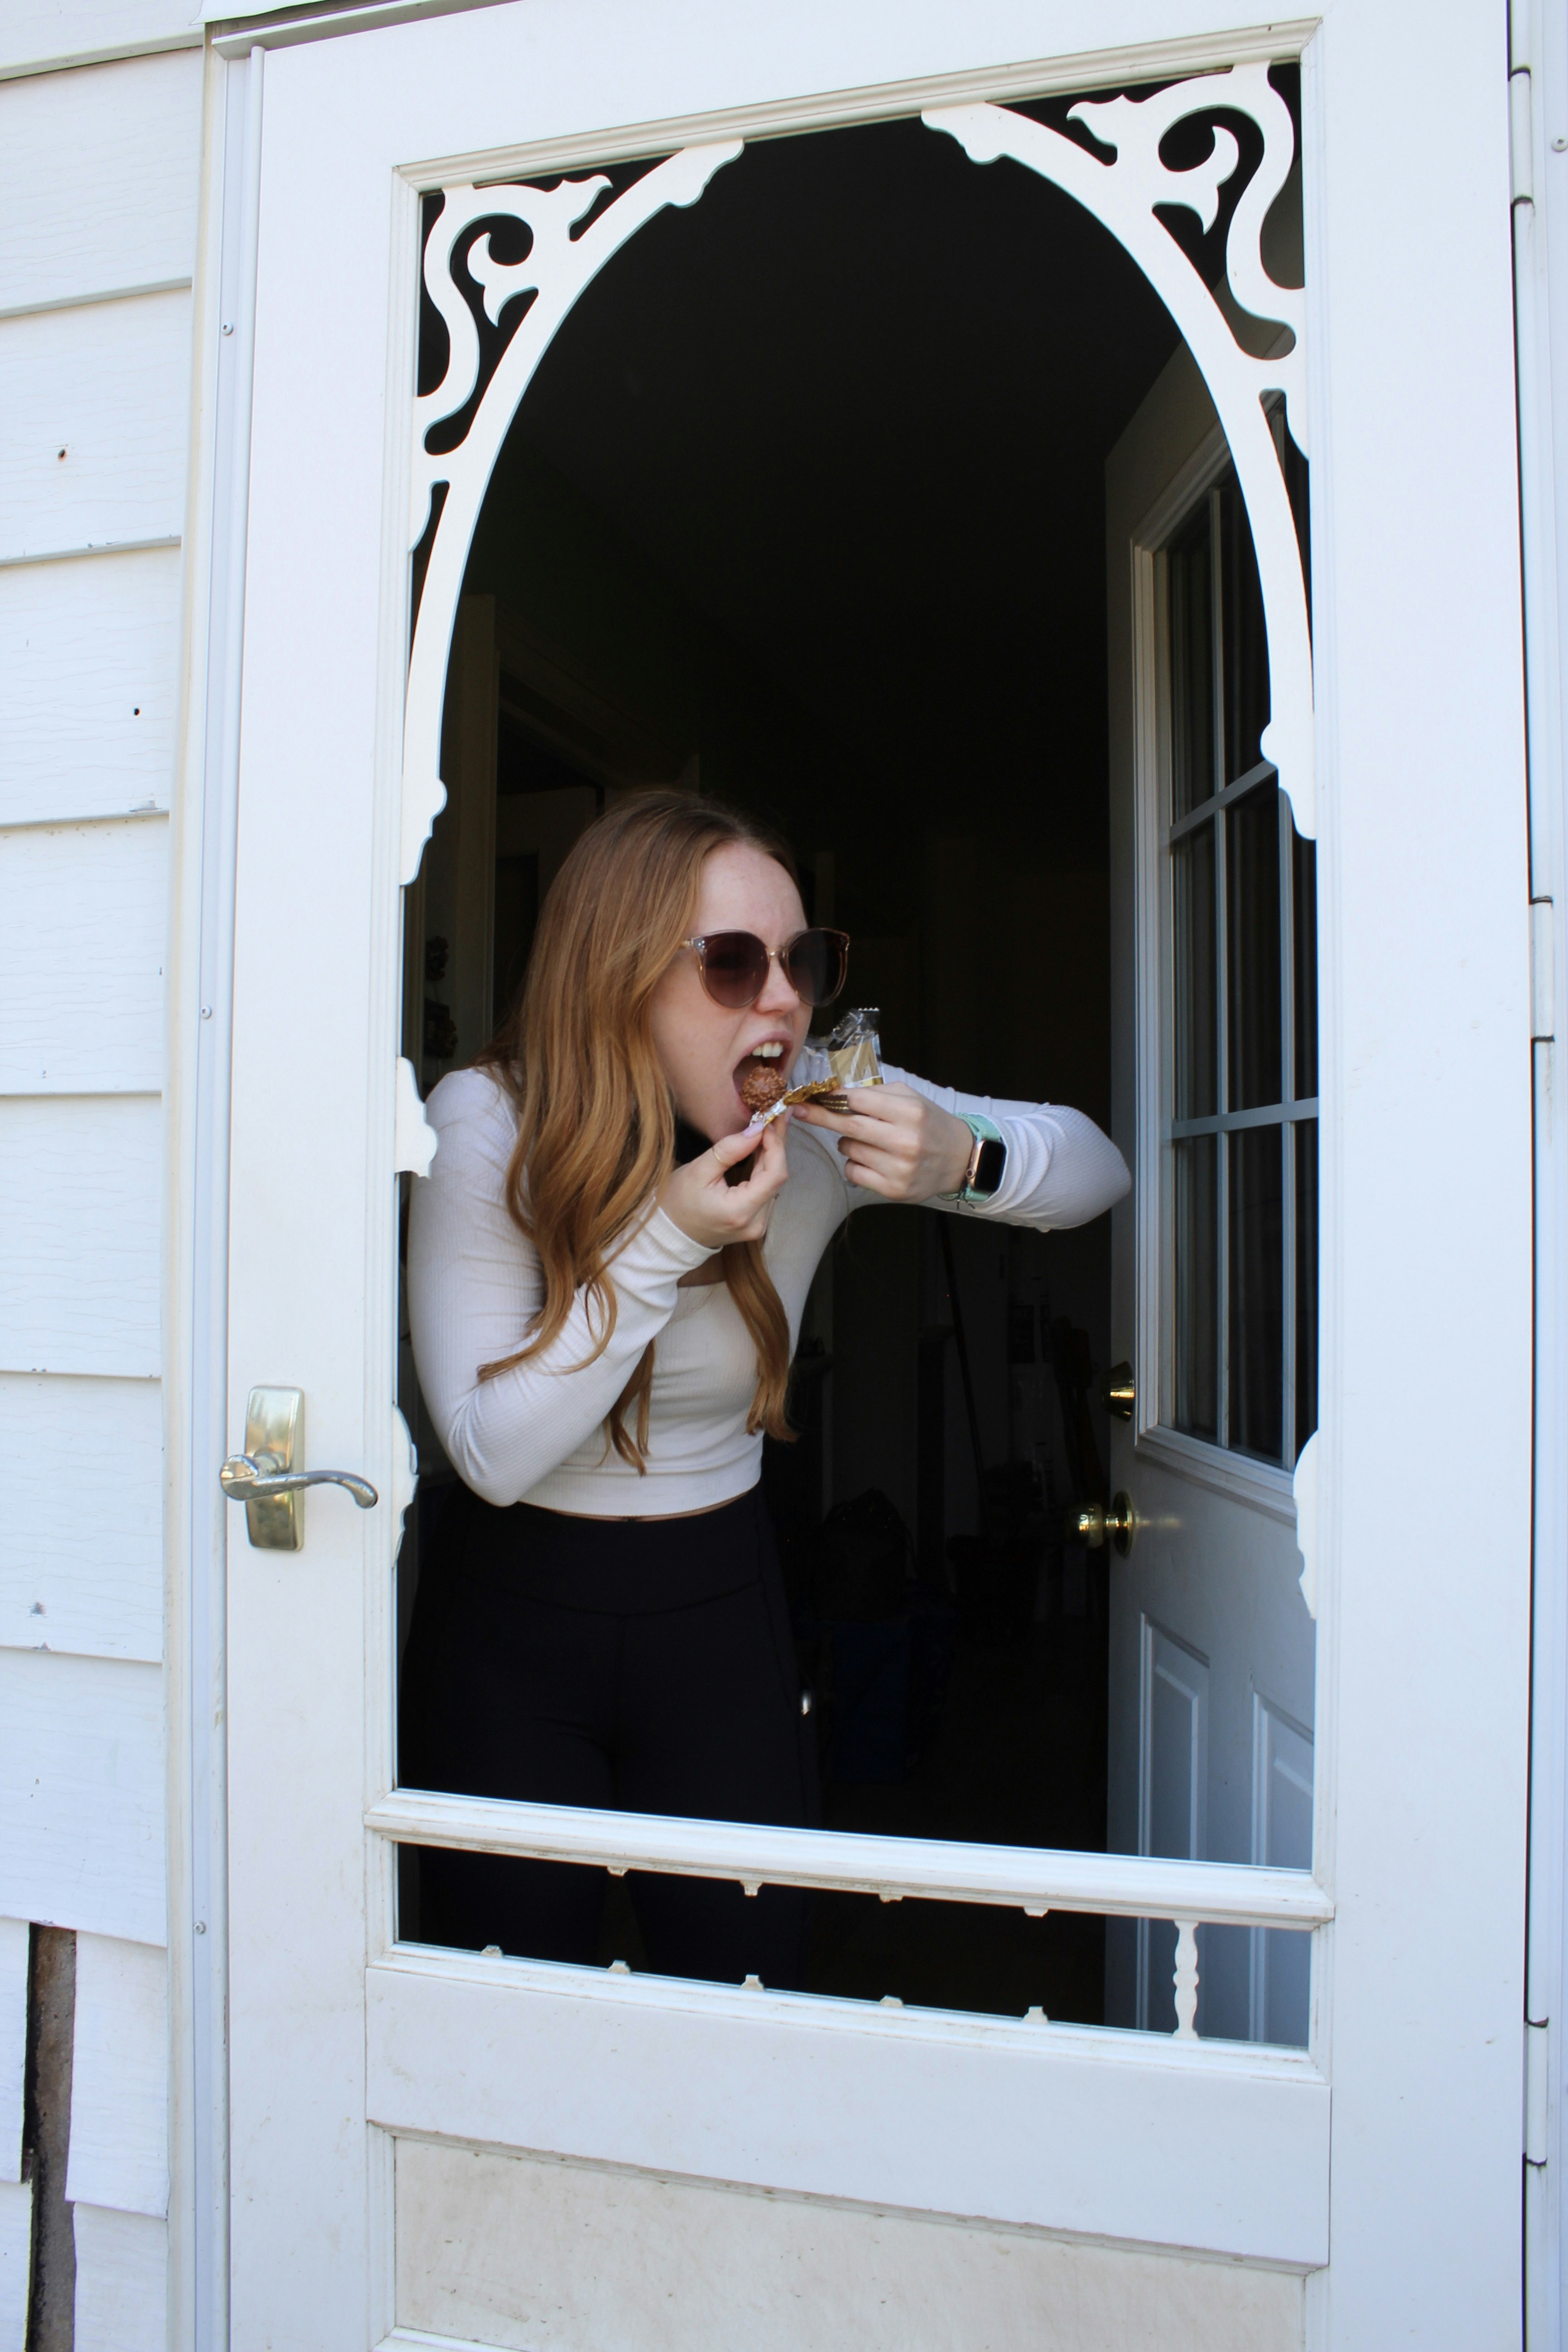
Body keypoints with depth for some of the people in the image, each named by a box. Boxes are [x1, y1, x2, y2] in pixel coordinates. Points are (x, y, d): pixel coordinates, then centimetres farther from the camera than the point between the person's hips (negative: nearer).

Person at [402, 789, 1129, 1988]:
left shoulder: (821, 1113, -13)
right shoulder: (485, 1122, -18)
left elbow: (1099, 1168, -4)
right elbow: (493, 1454, -20)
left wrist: (961, 1158, -26)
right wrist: (667, 1239, -30)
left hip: (722, 1615, 2)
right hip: (509, 1618, -1)